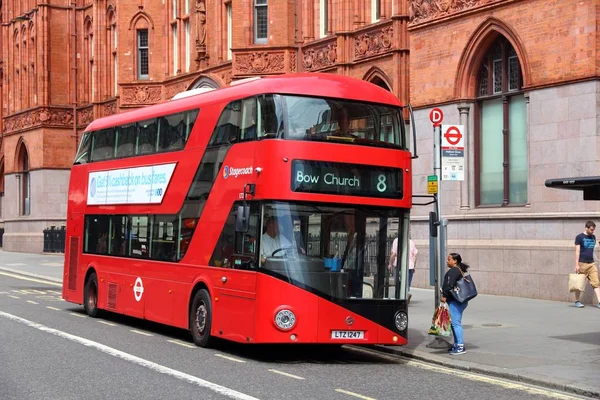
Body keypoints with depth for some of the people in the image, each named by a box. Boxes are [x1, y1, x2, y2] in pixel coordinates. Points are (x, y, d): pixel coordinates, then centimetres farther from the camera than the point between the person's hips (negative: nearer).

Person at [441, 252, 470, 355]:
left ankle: (460, 346, -12)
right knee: (455, 323, 16)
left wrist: (444, 295, -17)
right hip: (461, 300, 11)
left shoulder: (453, 271, -13)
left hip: (455, 301, -11)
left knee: (455, 323, -10)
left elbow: (450, 285, -22)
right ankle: (457, 344, 21)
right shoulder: (459, 270, 19)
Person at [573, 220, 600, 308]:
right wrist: (576, 264, -14)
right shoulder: (579, 237, -5)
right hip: (582, 264, -5)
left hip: (591, 264, 5)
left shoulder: (593, 237, 13)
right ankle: (577, 301, 15)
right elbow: (577, 251, -9)